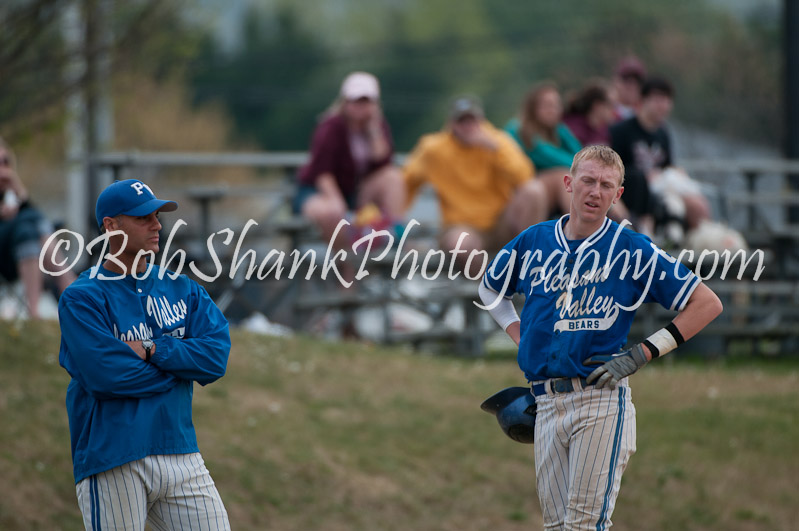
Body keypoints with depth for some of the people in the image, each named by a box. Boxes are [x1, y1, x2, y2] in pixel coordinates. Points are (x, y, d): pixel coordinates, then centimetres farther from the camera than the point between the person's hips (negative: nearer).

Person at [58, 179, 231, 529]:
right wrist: (180, 367, -5)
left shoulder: (182, 290, 14)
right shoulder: (81, 298, -4)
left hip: (182, 456, 5)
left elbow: (217, 356, 0)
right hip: (113, 464, -5)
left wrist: (152, 351, -12)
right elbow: (106, 374, -17)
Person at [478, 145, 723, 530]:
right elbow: (490, 288, 31)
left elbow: (707, 303, -2)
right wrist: (520, 337, 15)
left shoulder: (632, 250, -2)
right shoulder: (534, 242, 10)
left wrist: (641, 355, -6)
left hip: (601, 400, -5)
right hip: (546, 403, 5)